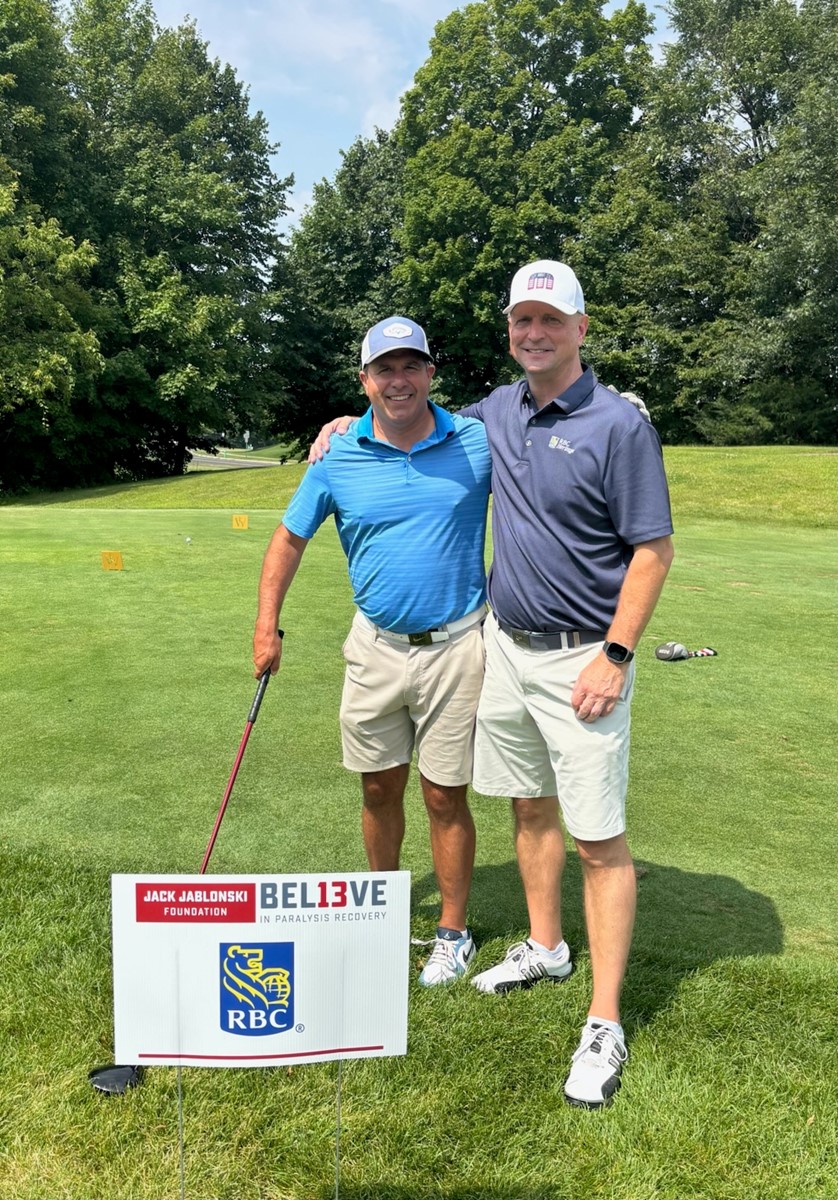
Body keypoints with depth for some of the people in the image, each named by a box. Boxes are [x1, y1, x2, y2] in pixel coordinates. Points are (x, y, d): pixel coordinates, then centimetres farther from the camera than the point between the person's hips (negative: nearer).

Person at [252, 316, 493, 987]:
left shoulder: (479, 443, -6)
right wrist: (267, 624, 5)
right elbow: (291, 537, 10)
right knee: (379, 789, 14)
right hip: (376, 646, 3)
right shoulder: (339, 459, -1)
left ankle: (454, 933, 25)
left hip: (455, 646, -2)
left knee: (445, 798, 5)